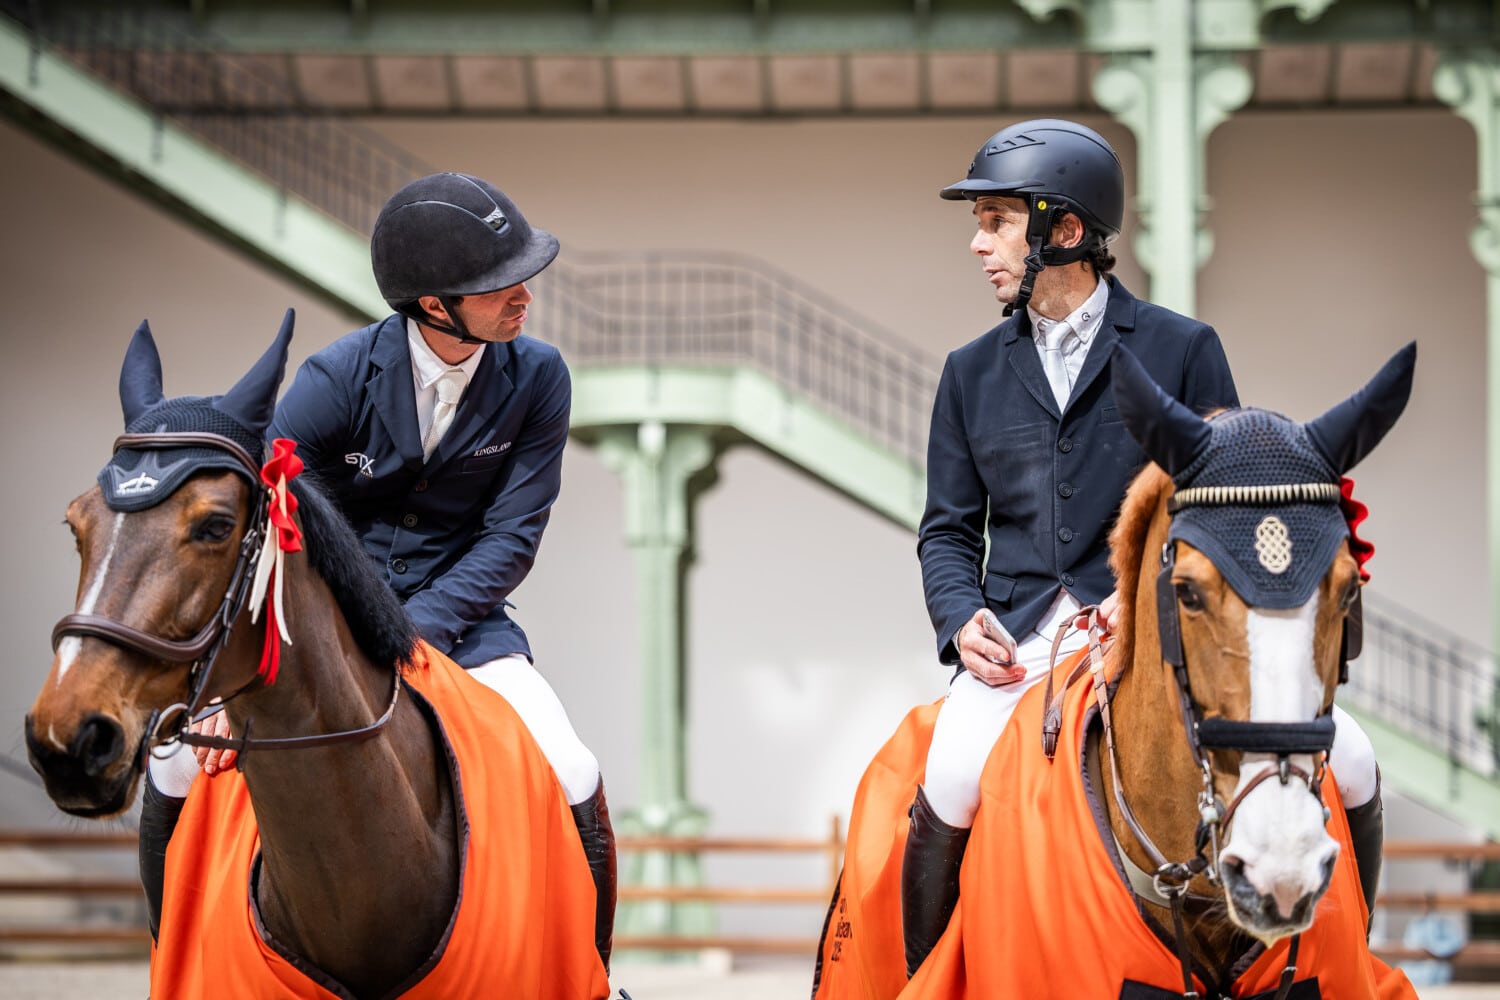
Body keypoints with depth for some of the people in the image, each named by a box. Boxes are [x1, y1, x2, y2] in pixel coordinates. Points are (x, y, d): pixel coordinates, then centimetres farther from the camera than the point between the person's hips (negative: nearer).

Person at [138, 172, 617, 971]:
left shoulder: (537, 379, -9)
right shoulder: (338, 378, -15)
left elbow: (511, 536, -7)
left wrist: (418, 630, -23)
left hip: (456, 617, 1)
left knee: (575, 784, -21)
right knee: (177, 773, -16)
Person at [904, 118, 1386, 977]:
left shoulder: (1182, 349, 4)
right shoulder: (973, 372, 15)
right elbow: (949, 528, 17)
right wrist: (962, 616, -5)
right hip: (1018, 638, 1)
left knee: (1347, 762, -17)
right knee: (951, 789, -29)